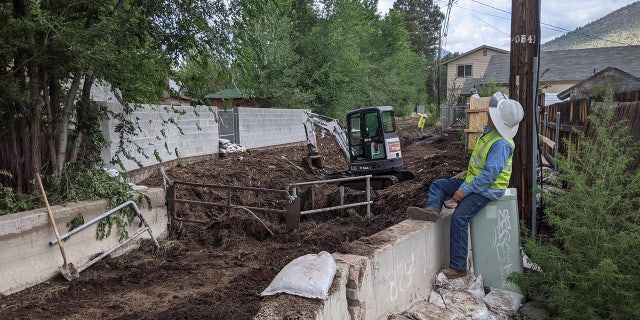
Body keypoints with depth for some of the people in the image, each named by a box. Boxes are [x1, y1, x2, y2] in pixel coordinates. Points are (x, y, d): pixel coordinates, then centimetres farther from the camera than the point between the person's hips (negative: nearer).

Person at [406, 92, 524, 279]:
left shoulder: (501, 143, -25)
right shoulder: (489, 132, 7)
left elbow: (490, 174, -29)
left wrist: (465, 190, -25)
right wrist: (467, 172, 13)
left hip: (487, 189, -10)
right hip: (473, 179, 10)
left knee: (459, 218, -21)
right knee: (437, 185, 8)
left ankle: (458, 267, -14)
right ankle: (432, 209, -21)